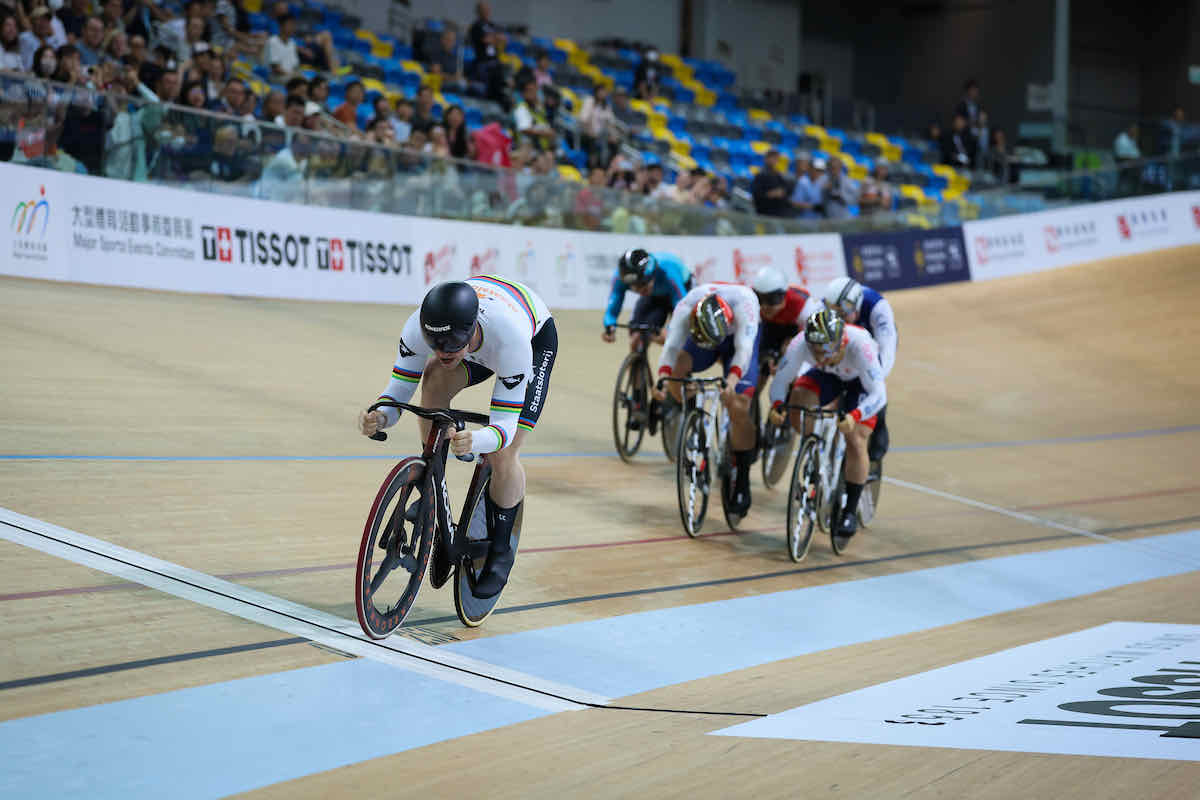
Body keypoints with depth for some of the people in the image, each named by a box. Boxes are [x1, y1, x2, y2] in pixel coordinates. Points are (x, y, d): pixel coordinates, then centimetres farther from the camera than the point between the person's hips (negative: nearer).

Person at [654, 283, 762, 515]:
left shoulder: (743, 302, -42)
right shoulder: (686, 308, -36)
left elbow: (743, 349, -49)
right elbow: (672, 345, -41)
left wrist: (732, 380, -66)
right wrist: (663, 378, -58)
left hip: (739, 338, -3)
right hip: (701, 338, 3)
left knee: (739, 407, -15)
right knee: (676, 368, -28)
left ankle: (742, 487, -5)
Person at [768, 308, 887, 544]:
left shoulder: (859, 344, -43)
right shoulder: (801, 344, -35)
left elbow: (878, 394, -44)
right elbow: (781, 380, -25)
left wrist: (854, 416, -62)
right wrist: (776, 405, -46)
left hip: (862, 381, -3)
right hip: (828, 376, 3)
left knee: (855, 442, -16)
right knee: (797, 403, -24)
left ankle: (850, 512, 0)